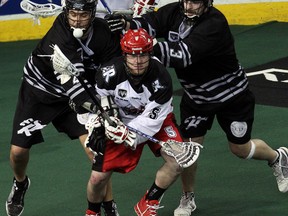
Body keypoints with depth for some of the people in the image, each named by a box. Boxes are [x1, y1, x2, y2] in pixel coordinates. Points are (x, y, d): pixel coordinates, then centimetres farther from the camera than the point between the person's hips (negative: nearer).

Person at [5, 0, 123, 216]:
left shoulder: (105, 34, -20)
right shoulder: (59, 38, -35)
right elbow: (71, 81, -46)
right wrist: (92, 106, -59)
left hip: (74, 96, 3)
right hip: (38, 92, -3)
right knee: (18, 151, -2)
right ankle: (20, 183, 34)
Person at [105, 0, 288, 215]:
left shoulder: (215, 23, -34)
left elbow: (184, 55, -46)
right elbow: (148, 24, -28)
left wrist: (151, 48, -59)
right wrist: (126, 25, -51)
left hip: (231, 95, -4)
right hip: (196, 96, 4)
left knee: (240, 148, 12)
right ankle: (188, 198, 23)